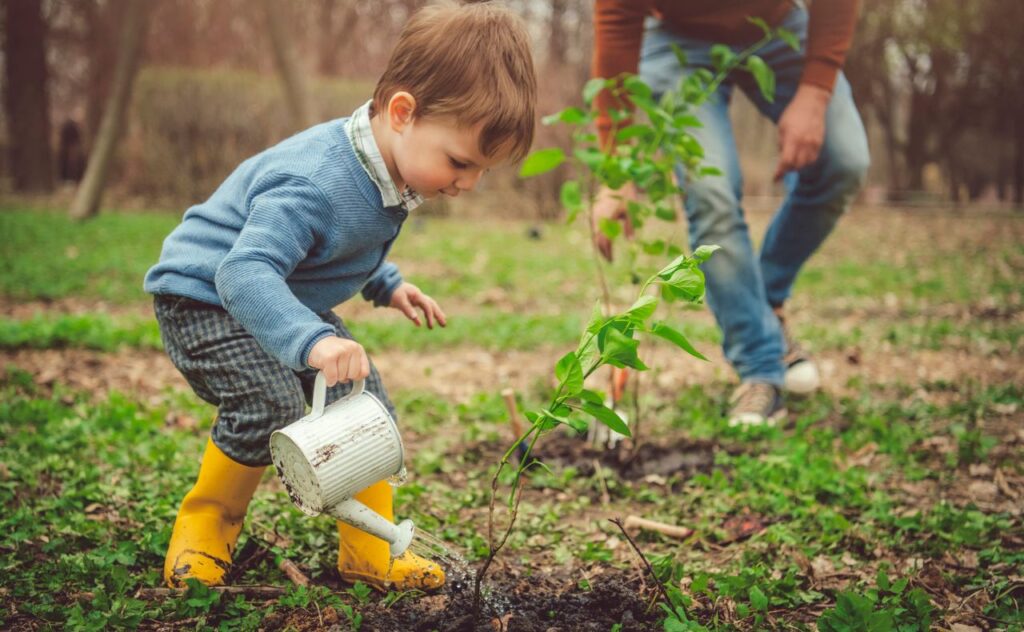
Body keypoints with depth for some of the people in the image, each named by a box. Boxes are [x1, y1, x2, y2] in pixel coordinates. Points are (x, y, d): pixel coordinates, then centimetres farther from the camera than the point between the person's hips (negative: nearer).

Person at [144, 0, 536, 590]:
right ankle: (205, 524, 0)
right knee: (272, 402, -26)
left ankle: (372, 550, 10)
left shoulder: (387, 169, -6)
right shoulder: (317, 184, -37)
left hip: (286, 300, 9)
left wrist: (387, 285, 6)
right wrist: (312, 340, -57)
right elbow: (244, 273, -45)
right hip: (205, 297, -8)